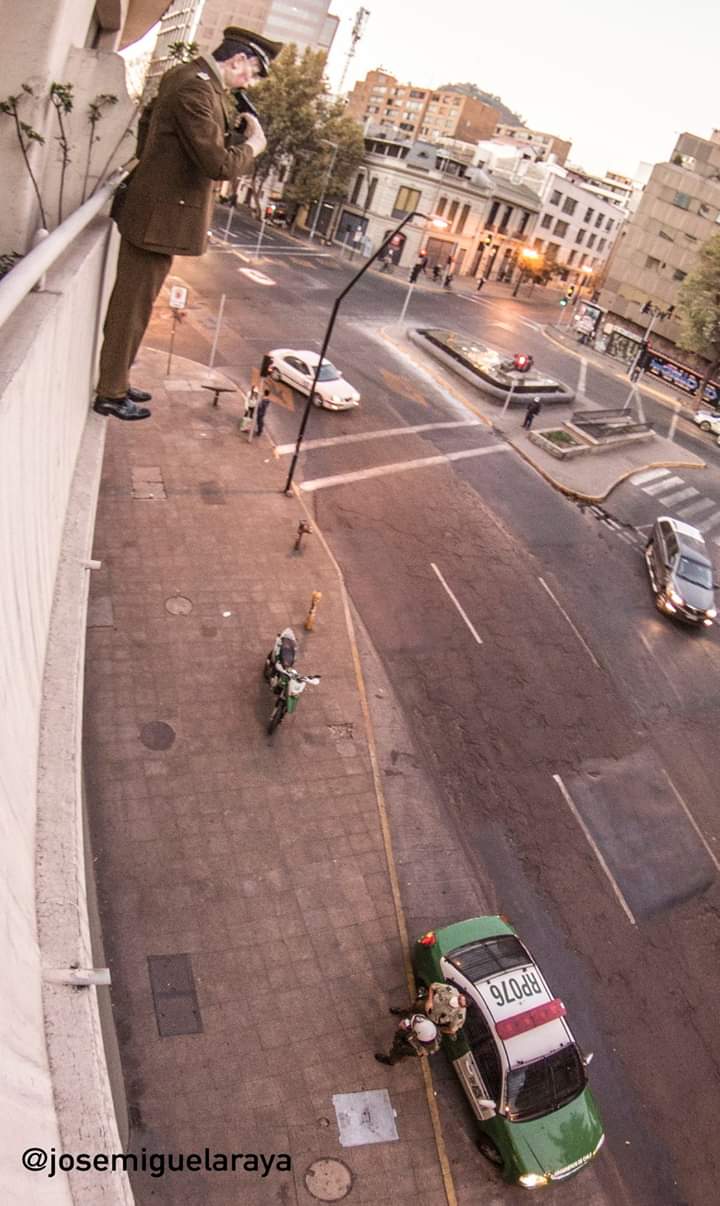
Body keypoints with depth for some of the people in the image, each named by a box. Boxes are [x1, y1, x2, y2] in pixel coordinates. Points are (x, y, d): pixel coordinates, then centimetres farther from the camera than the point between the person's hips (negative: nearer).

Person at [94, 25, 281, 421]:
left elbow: (148, 122, 25)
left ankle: (115, 380, 28)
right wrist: (253, 143, -9)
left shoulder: (184, 75, 12)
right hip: (160, 213, -10)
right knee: (132, 306, -2)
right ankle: (111, 394, 8)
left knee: (134, 303, 16)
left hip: (155, 204, 10)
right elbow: (218, 164, -26)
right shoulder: (197, 89, -20)